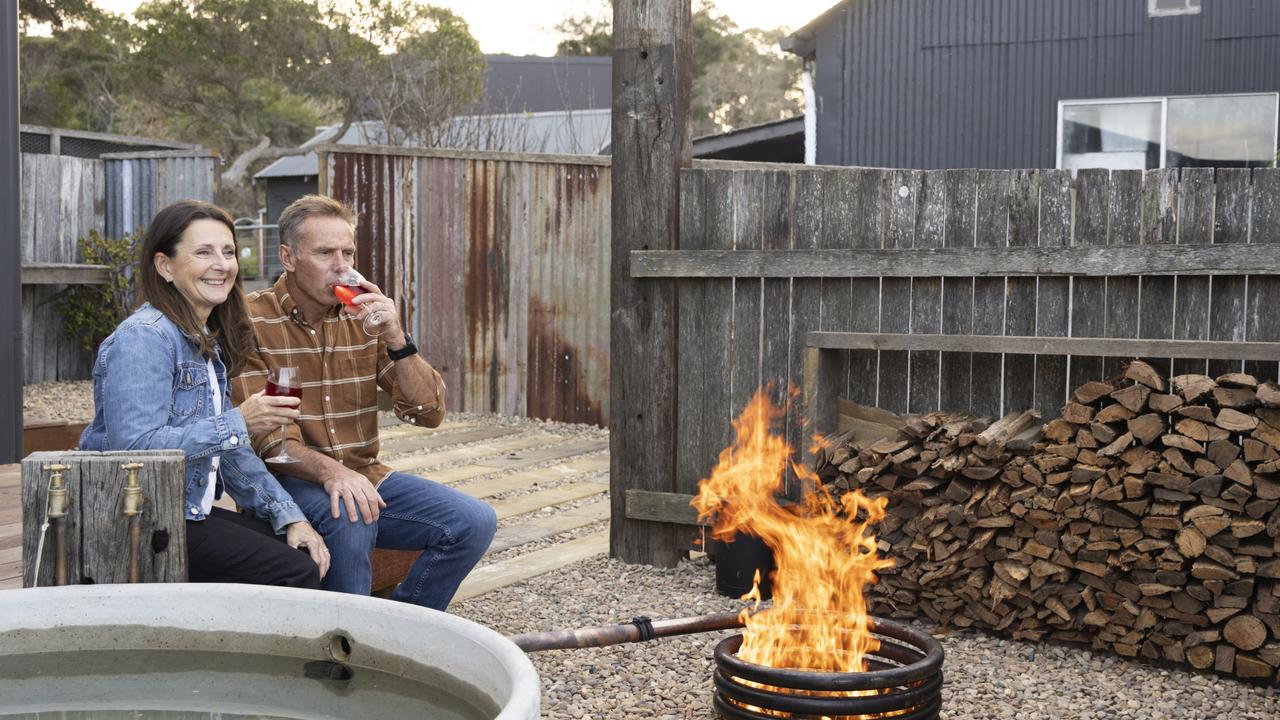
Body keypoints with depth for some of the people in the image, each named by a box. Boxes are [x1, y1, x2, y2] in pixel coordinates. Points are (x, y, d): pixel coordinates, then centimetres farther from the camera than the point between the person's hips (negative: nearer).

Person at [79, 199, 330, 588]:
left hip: (190, 513, 9)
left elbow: (228, 450, 15)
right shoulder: (143, 337, -16)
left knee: (311, 553, -3)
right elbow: (133, 447, -27)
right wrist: (237, 422, -25)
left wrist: (289, 515, 4)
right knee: (297, 573, -18)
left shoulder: (207, 341, 13)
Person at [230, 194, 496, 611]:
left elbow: (428, 414, 1)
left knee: (475, 522, -11)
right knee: (350, 521, -36)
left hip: (362, 476, 6)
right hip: (288, 482, -5)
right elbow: (260, 433, -15)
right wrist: (328, 470, -33)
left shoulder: (363, 318, 7)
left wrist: (396, 339, -13)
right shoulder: (252, 322, -6)